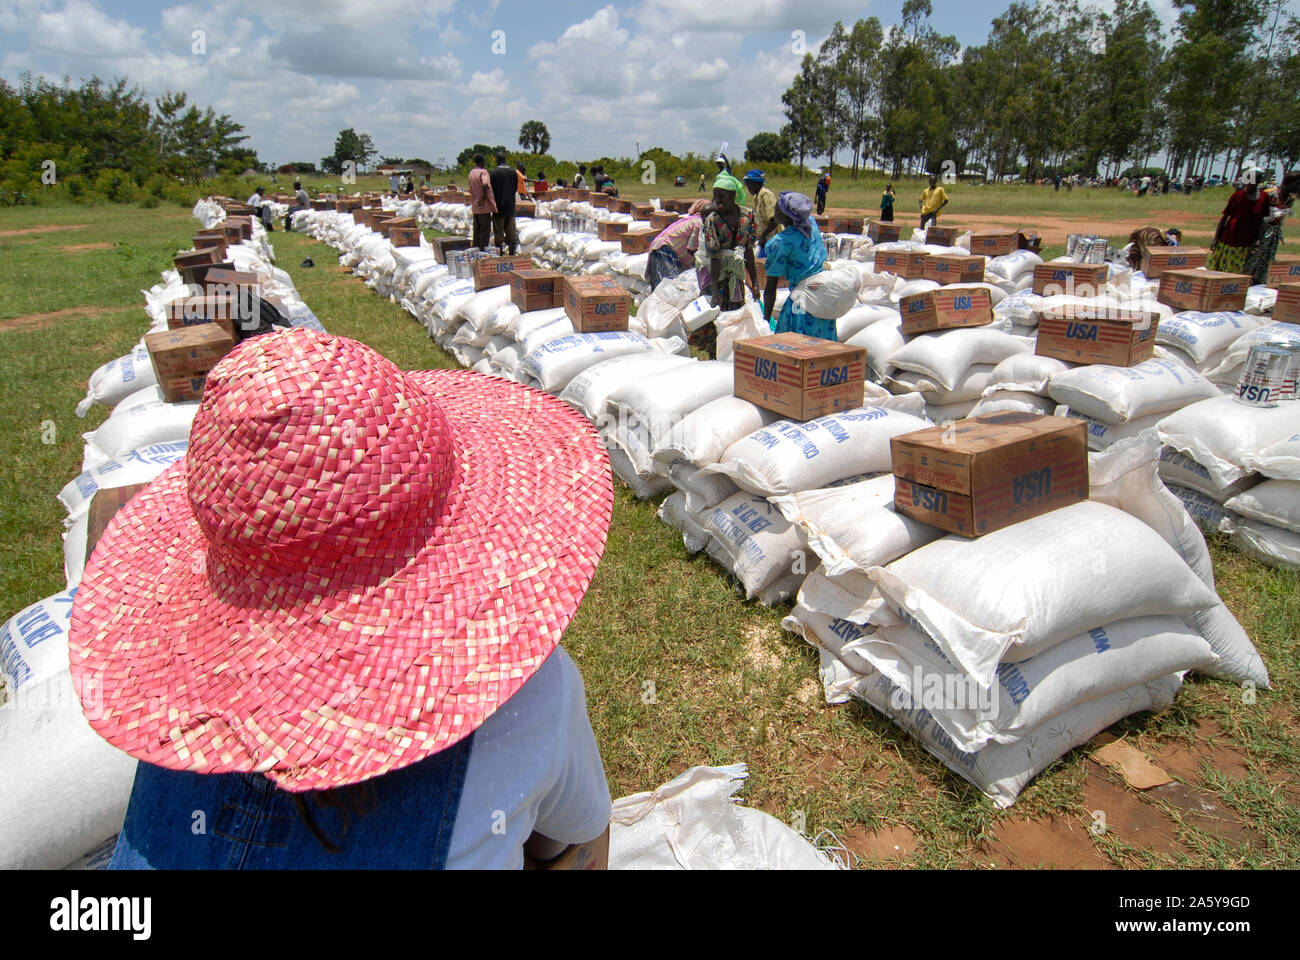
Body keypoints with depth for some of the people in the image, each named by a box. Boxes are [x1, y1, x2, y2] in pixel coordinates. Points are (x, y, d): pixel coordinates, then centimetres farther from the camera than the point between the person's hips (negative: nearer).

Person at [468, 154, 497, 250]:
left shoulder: (471, 173, 13)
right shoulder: (483, 172, -12)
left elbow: (471, 190, 16)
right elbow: (486, 186, -23)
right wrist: (493, 206, -21)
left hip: (474, 207, 8)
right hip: (484, 206, -8)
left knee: (477, 231, 13)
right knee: (485, 231, -3)